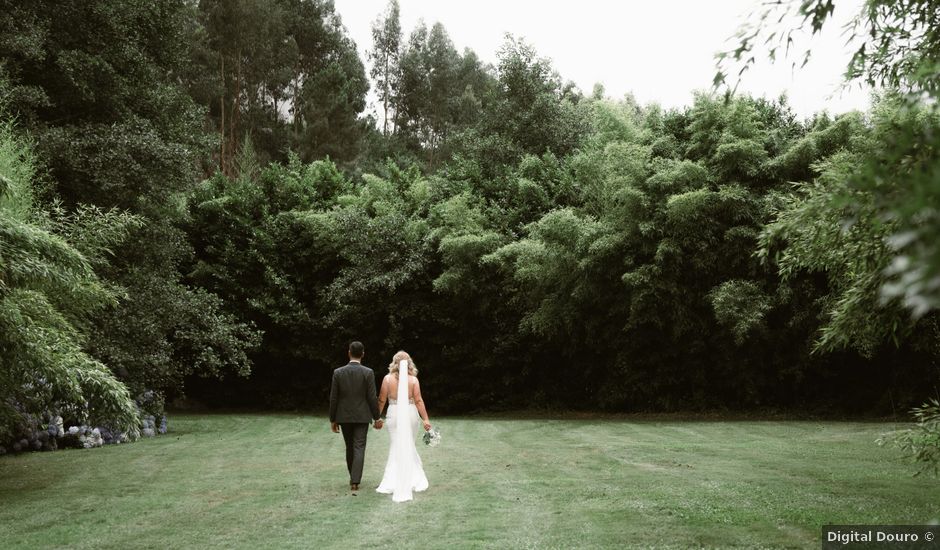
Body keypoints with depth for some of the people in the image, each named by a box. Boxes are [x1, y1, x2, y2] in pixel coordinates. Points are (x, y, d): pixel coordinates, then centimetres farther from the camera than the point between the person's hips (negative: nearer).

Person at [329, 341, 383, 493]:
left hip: (344, 416, 2)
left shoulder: (338, 372, -4)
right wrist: (377, 417, 1)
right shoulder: (368, 372, -9)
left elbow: (333, 398, -2)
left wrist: (333, 419, 6)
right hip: (362, 416, -2)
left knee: (350, 447, 17)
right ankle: (355, 481, -9)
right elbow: (372, 397, -9)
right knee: (359, 448, 0)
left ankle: (353, 477, 29)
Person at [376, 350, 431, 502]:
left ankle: (393, 483, 6)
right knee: (409, 447, 16)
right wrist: (425, 419, -4)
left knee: (397, 447, 7)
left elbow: (381, 400, -1)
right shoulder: (413, 379, -6)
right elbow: (418, 401, -8)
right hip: (410, 414, 0)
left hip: (394, 414, 0)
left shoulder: (388, 378, -5)